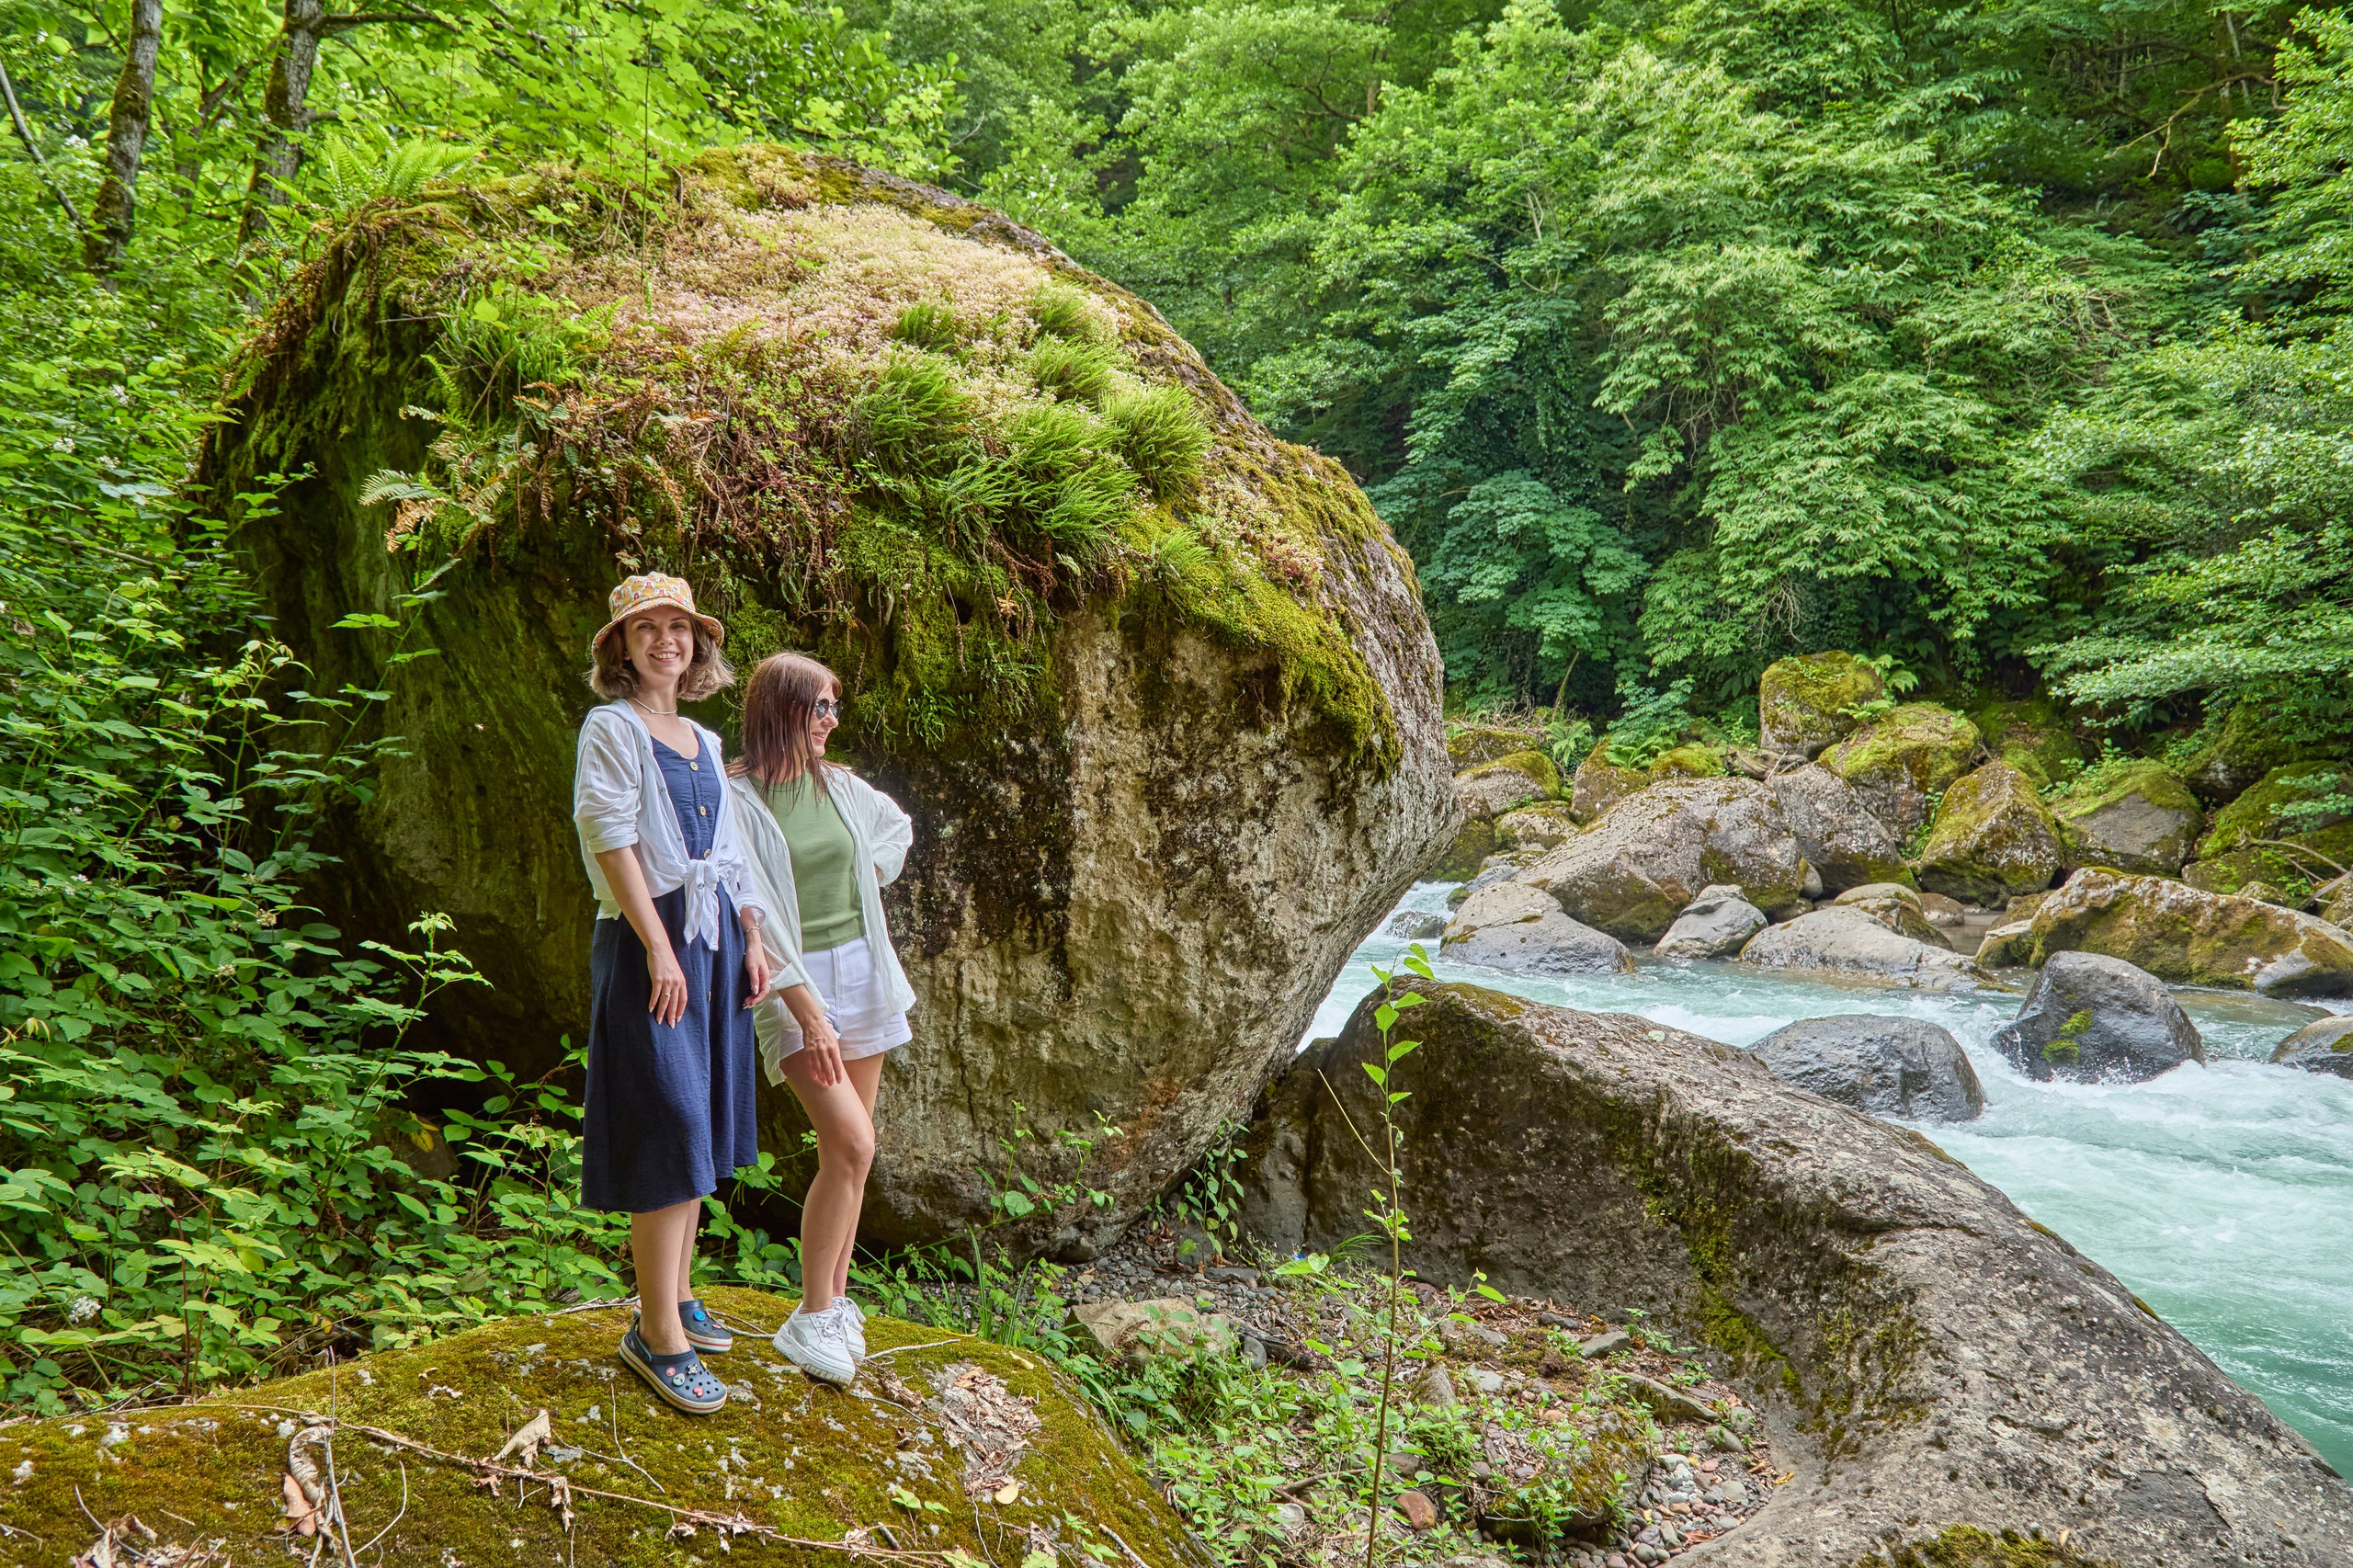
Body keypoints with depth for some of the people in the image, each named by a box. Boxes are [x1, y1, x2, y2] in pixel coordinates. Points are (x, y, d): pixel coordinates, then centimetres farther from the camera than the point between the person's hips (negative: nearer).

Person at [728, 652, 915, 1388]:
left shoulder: (839, 785, 7)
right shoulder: (740, 799, -12)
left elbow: (897, 827, 29)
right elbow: (754, 914, -17)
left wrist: (871, 879, 11)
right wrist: (809, 1014, -22)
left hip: (862, 968, 6)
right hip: (795, 981, -6)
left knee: (849, 1147, 9)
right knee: (851, 1143, -17)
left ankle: (835, 1297, 22)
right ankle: (810, 1318, -3)